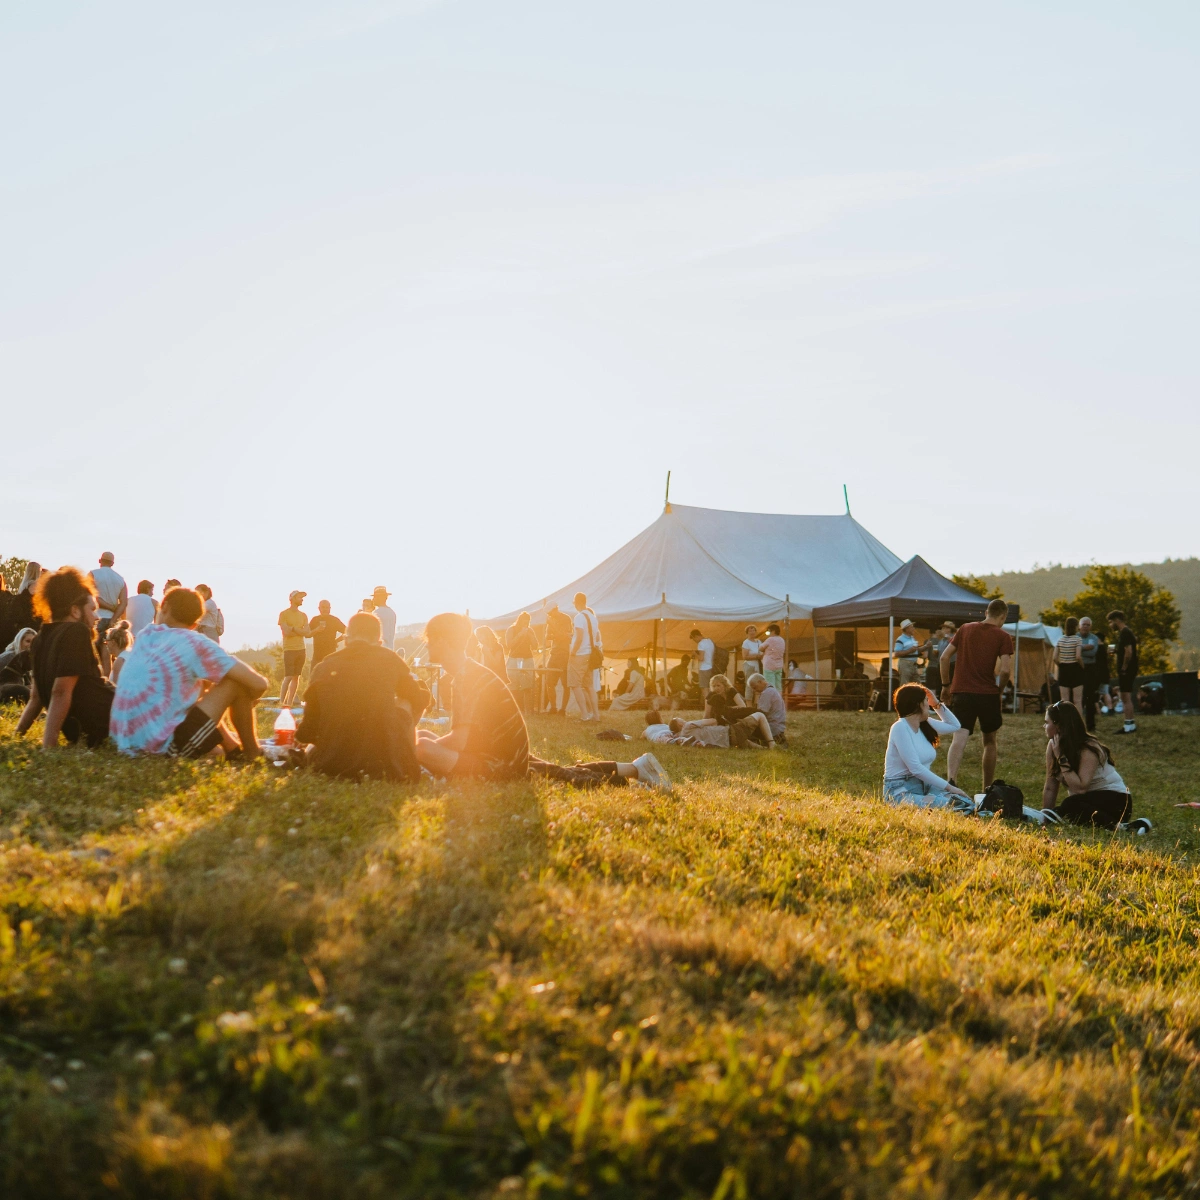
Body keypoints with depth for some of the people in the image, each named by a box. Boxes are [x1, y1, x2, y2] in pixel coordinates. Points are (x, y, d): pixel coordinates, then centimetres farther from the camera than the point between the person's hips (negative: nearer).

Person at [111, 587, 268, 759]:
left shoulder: (146, 634, 12)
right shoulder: (196, 644, -5)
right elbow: (259, 684, -6)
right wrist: (247, 700, 15)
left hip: (126, 744, 7)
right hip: (164, 746, -7)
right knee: (237, 681, 3)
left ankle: (233, 749, 30)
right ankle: (251, 755, 14)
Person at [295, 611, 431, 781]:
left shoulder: (323, 667, 4)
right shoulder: (389, 660, 1)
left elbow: (309, 729, 11)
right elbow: (421, 700, 17)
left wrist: (300, 739, 35)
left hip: (332, 765, 4)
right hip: (385, 765, -4)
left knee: (310, 748, 39)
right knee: (406, 704, 21)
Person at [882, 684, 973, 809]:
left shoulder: (926, 724, 9)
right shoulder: (900, 728, -14)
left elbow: (954, 726, 26)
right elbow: (915, 768, -21)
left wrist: (937, 704, 14)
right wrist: (948, 787, -21)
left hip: (923, 785, 8)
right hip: (900, 790, -8)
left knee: (965, 802, -19)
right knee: (941, 805, -36)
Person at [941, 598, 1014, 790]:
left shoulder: (965, 629, 10)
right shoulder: (1003, 636, -1)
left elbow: (945, 657, 7)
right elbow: (1005, 670, -12)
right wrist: (999, 689, 6)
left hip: (961, 692, 2)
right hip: (987, 694, -1)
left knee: (959, 739, -12)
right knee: (989, 741, 19)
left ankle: (951, 779, -37)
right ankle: (987, 789, 25)